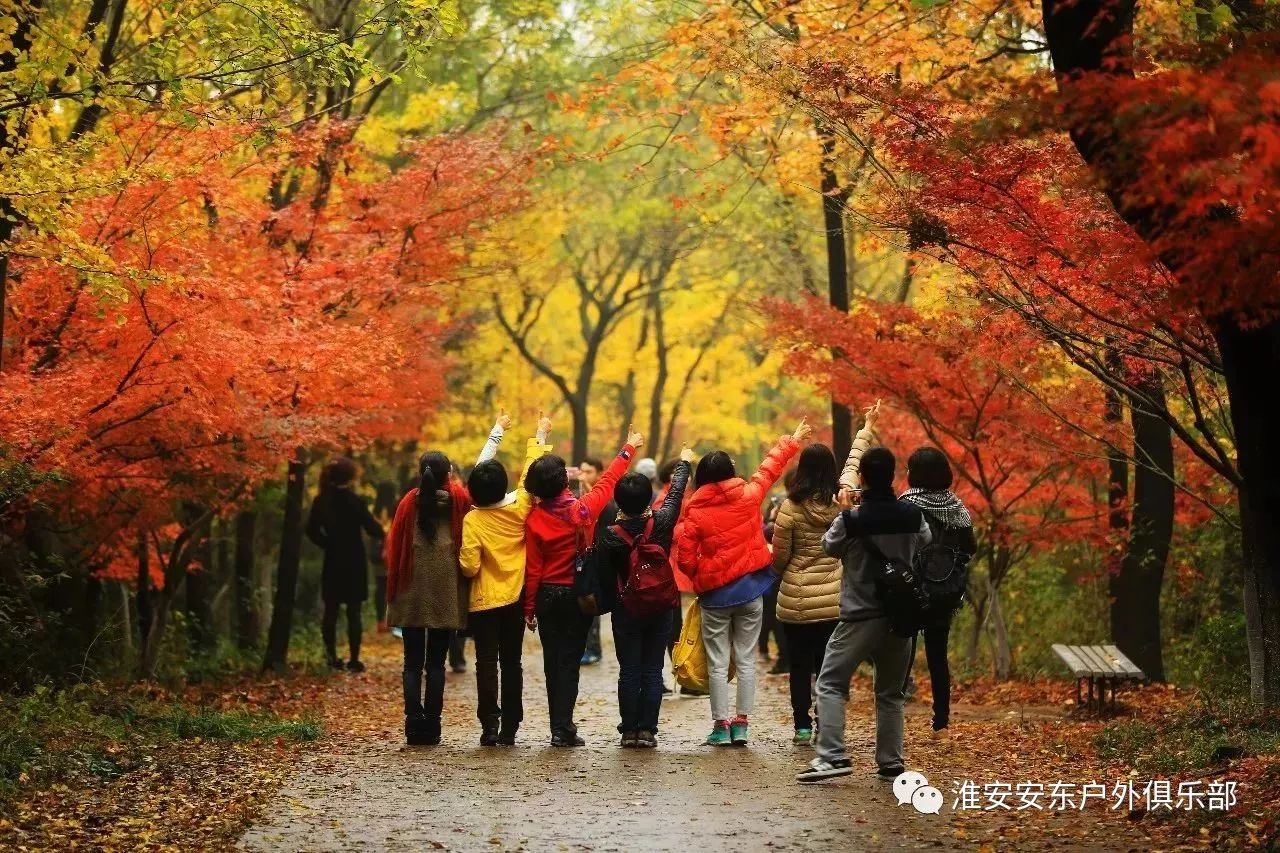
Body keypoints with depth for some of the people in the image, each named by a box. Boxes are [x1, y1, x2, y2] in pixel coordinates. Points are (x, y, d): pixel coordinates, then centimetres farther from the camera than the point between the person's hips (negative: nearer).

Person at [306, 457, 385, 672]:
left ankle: (332, 656, 11)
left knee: (330, 610, 10)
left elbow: (312, 530, 2)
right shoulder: (355, 501, -14)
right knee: (354, 612, 0)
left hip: (332, 562, 4)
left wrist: (328, 544, 11)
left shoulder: (321, 501, -1)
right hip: (355, 562, -4)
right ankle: (354, 660, -1)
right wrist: (381, 531, 9)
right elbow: (373, 529, -12)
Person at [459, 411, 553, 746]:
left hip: (485, 602, -3)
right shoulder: (519, 508, -7)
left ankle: (490, 726, -5)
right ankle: (510, 728, 10)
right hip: (516, 599, 3)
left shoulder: (472, 520, -14)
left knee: (487, 663, 1)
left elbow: (469, 566, -15)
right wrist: (540, 436, 18)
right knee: (511, 662, 9)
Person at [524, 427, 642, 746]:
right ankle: (563, 728, -7)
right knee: (569, 660, 0)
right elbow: (609, 480, 6)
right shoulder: (584, 508, -10)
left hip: (548, 596, 1)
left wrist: (529, 608, 3)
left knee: (552, 660, 10)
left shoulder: (535, 519, -10)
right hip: (580, 596, -1)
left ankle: (559, 725, 13)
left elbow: (533, 569, -6)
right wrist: (629, 448, 22)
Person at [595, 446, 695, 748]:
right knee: (653, 671, 5)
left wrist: (606, 606, 9)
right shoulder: (662, 523, -10)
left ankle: (629, 730, 6)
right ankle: (647, 730, 3)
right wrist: (684, 464, 24)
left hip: (626, 610, -1)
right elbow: (676, 494, 8)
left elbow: (604, 578, -7)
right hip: (660, 609, 1)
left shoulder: (610, 536, -14)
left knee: (629, 671, 5)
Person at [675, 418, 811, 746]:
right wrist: (792, 440, 26)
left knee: (718, 663, 4)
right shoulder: (748, 496, -4)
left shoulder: (694, 512, -8)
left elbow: (686, 559, -8)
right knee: (746, 660, 8)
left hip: (715, 595, -2)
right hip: (751, 589, 2)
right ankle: (741, 724, 8)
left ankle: (721, 725, 4)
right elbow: (771, 467, 12)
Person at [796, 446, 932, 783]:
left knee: (831, 683, 2)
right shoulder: (912, 515, -2)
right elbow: (926, 547, 17)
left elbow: (829, 547, 5)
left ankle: (832, 756, -11)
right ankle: (891, 762, 14)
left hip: (860, 615, -4)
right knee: (891, 692, 14)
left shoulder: (850, 519, -14)